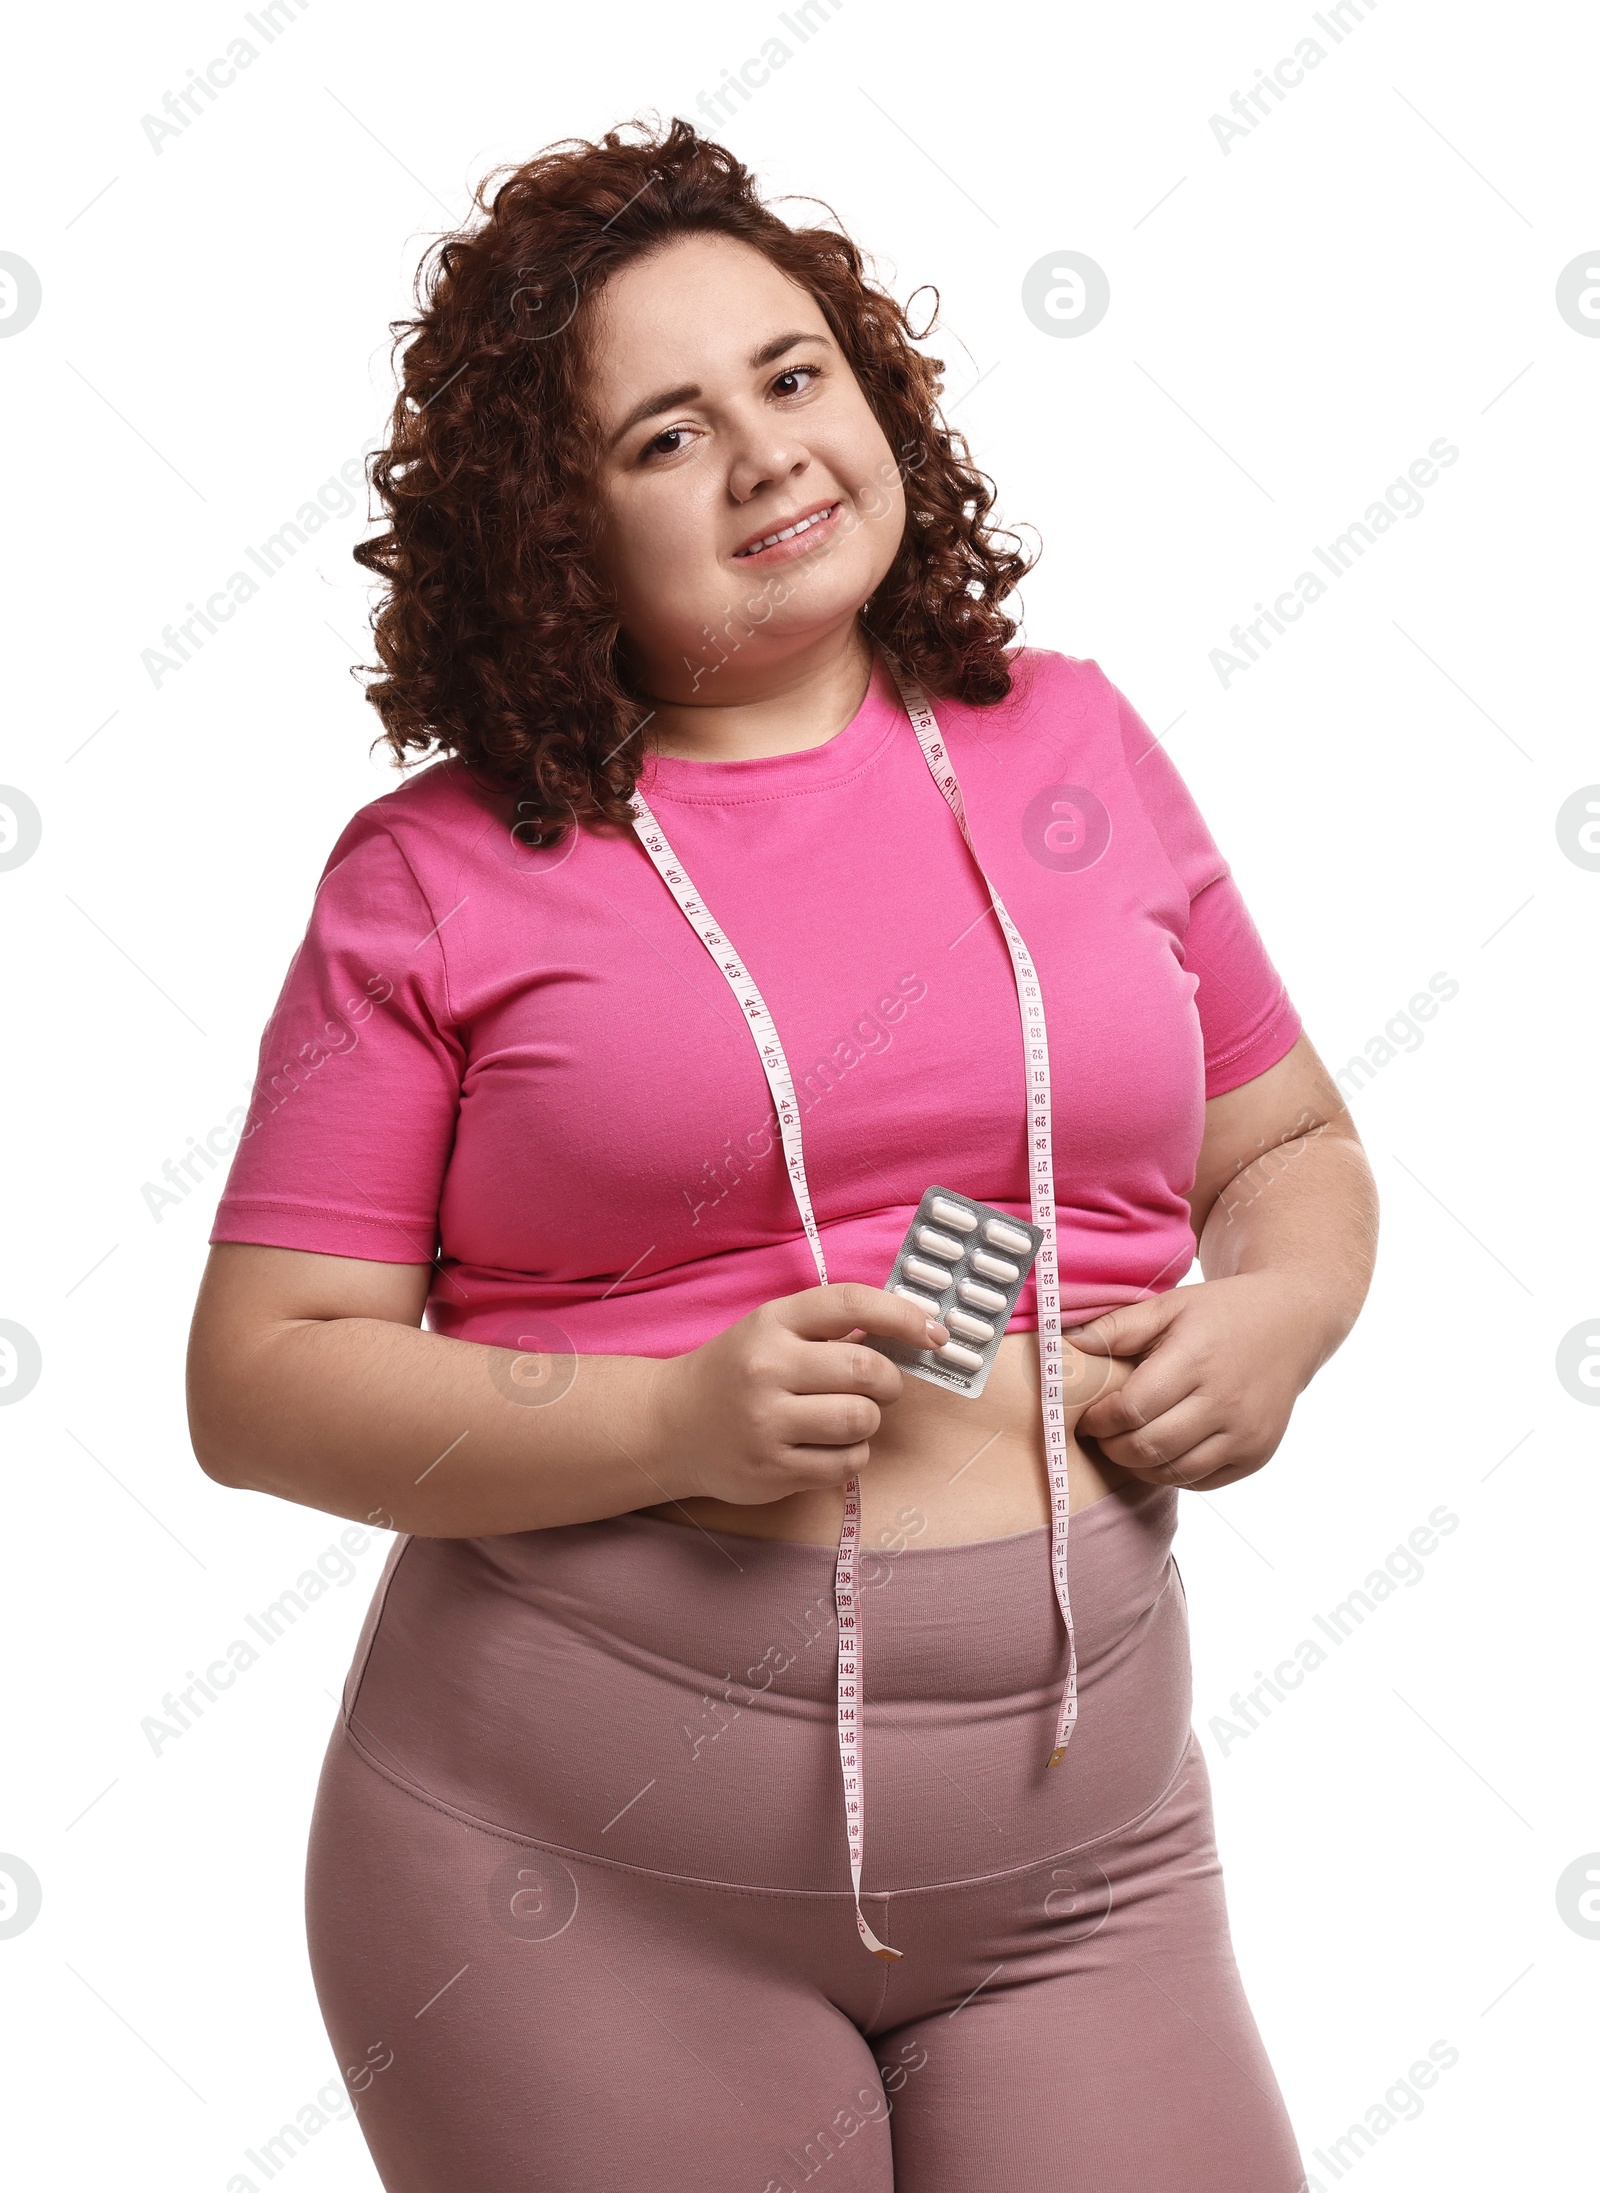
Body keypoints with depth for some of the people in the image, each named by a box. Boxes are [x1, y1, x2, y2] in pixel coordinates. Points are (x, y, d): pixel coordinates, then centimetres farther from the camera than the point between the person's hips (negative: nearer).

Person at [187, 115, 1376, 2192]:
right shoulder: (443, 873, -3)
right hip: (577, 1865, -2)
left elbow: (1295, 1143, 18)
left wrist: (1276, 1312, -4)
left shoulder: (1066, 741, 8)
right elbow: (260, 1377, -4)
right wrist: (677, 1420, -17)